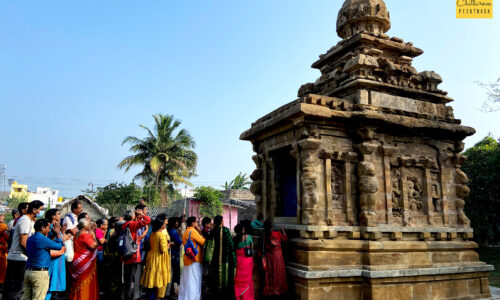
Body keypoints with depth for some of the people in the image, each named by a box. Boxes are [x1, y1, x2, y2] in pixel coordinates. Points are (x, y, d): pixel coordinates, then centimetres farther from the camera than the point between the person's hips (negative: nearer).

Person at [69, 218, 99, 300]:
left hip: (77, 262, 9)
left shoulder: (77, 234, 11)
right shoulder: (85, 235, -18)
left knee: (77, 283, 15)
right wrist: (93, 235, -12)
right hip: (85, 264, -9)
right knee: (85, 283, 0)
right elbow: (93, 246, -23)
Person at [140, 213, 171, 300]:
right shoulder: (162, 234, -19)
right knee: (158, 280, 5)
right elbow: (163, 249, -21)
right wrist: (167, 246, -1)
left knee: (152, 280, 14)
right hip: (159, 260, -7)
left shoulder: (152, 234, 4)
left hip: (152, 258, 7)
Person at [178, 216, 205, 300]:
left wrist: (198, 231, 12)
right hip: (194, 259, -9)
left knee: (187, 281, 14)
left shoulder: (186, 232, 16)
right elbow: (203, 242, -13)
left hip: (187, 259, 9)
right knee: (194, 281, -5)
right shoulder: (193, 231, -13)